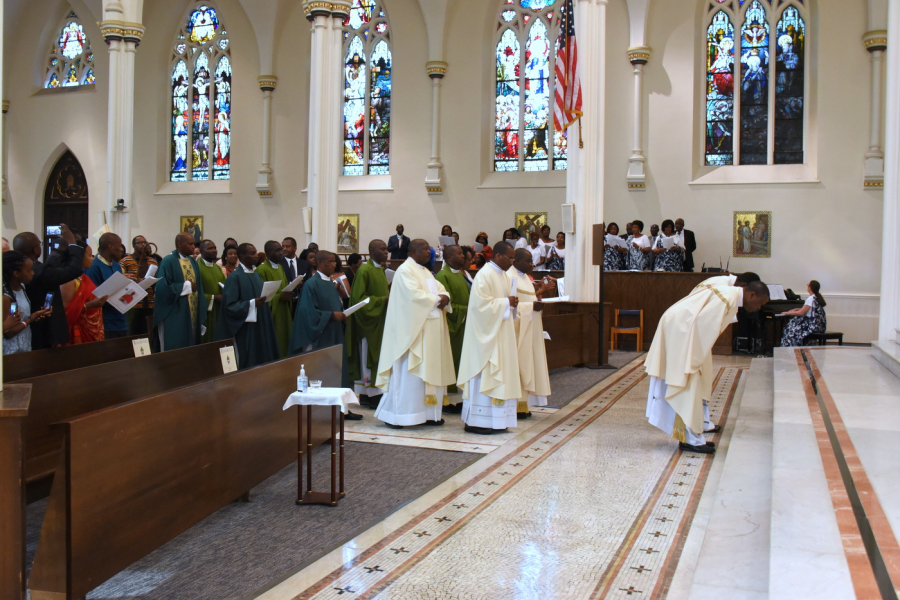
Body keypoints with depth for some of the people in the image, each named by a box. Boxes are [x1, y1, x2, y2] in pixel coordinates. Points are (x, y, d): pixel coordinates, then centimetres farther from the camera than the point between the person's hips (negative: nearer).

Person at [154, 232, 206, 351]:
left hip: (193, 315, 7)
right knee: (174, 351, -1)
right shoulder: (168, 262, -11)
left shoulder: (193, 262, 12)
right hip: (175, 317, -7)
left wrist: (202, 315, 7)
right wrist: (187, 286, -12)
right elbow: (163, 288, -19)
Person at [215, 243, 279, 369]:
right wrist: (252, 304, -25)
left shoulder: (255, 275, 13)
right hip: (245, 330, -8)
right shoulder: (234, 277, -11)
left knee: (263, 362, 8)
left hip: (260, 327, 8)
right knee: (248, 367, -2)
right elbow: (230, 305, -17)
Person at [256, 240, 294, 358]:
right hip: (271, 315, -8)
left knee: (284, 345, 10)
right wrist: (280, 297, -23)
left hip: (284, 313, 8)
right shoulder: (261, 269, -13)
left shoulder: (280, 267, 14)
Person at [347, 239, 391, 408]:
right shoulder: (364, 271, -14)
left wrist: (389, 296, 4)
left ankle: (367, 394, 14)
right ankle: (372, 396, 4)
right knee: (369, 357, -2)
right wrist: (383, 300, -19)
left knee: (378, 358, 9)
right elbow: (358, 298, -16)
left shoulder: (381, 270, 13)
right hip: (370, 320, -9)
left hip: (381, 319, 9)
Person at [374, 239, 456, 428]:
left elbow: (441, 290, 13)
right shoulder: (405, 270, -8)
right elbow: (413, 294, -21)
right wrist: (436, 300, -12)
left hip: (430, 330, 9)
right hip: (413, 329, -9)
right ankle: (395, 414, -1)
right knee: (408, 371, -7)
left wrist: (444, 298, -9)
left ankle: (428, 413, 13)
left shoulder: (425, 271, 20)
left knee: (431, 370, 8)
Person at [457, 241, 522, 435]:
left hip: (500, 333, 10)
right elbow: (482, 303, -21)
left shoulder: (503, 275, 15)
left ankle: (494, 420, 14)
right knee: (484, 375, -7)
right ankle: (475, 421, -2)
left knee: (499, 374, 9)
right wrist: (506, 302, -18)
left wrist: (511, 303, 3)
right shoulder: (484, 275, -14)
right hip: (487, 333, -10)